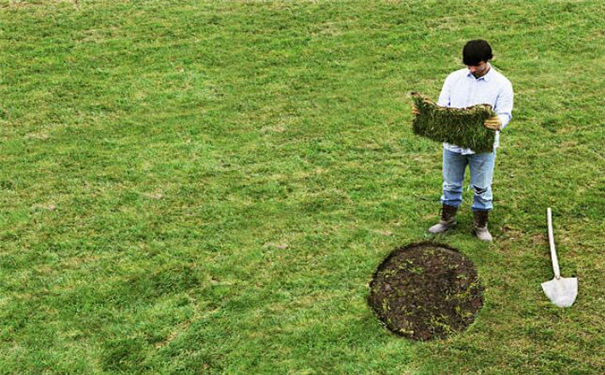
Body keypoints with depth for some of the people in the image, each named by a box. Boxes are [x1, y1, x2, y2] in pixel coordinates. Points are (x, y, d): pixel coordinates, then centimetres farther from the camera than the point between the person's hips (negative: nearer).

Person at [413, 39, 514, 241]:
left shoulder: (501, 84, -9)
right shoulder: (454, 78, -1)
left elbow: (505, 113, -14)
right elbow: (441, 107, 0)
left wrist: (499, 123, -39)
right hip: (453, 143, 3)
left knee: (481, 188, 11)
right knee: (451, 185, 18)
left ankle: (481, 226, 29)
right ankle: (447, 219, 38)